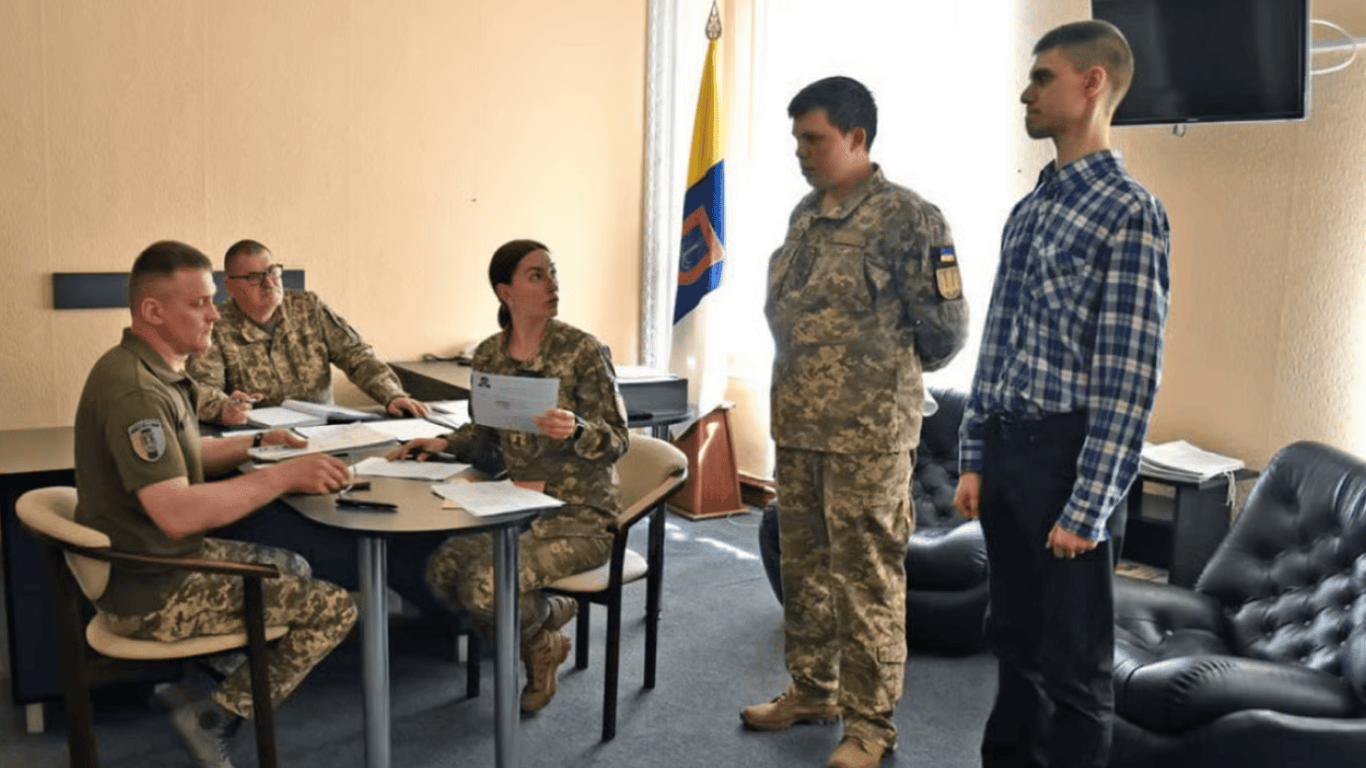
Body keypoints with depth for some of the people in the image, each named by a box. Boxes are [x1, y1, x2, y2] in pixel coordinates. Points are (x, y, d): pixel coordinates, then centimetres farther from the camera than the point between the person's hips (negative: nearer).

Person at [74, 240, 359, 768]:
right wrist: (282, 476, -27)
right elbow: (177, 512, -33)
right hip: (148, 592, -10)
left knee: (292, 568, 26)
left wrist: (254, 444, 12)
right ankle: (214, 718, -1)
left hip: (168, 557, 11)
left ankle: (192, 686, 19)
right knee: (334, 609, -11)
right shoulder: (134, 389, -25)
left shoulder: (156, 372, 8)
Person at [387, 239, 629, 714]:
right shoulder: (489, 356, 4)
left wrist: (576, 429, -32)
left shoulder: (582, 351, -12)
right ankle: (540, 640, 11)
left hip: (579, 514, -6)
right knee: (442, 571, -15)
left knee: (484, 585, -25)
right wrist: (444, 444, -2)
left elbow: (617, 442, -12)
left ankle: (543, 627, 13)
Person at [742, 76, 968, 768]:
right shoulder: (804, 215, 11)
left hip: (868, 433, -8)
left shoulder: (908, 219, -12)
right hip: (796, 425, 8)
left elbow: (946, 328, -9)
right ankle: (812, 691, 34)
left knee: (868, 578, 2)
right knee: (804, 564, 17)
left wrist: (889, 375, 4)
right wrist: (810, 376, 14)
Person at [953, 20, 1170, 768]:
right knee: (1013, 638, 19)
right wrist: (973, 459, 12)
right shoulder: (1029, 208, 13)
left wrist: (1089, 505, -17)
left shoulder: (1129, 212, -11)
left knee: (1071, 659, 6)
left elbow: (1129, 372, -15)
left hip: (1068, 453, -7)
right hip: (1007, 448, 8)